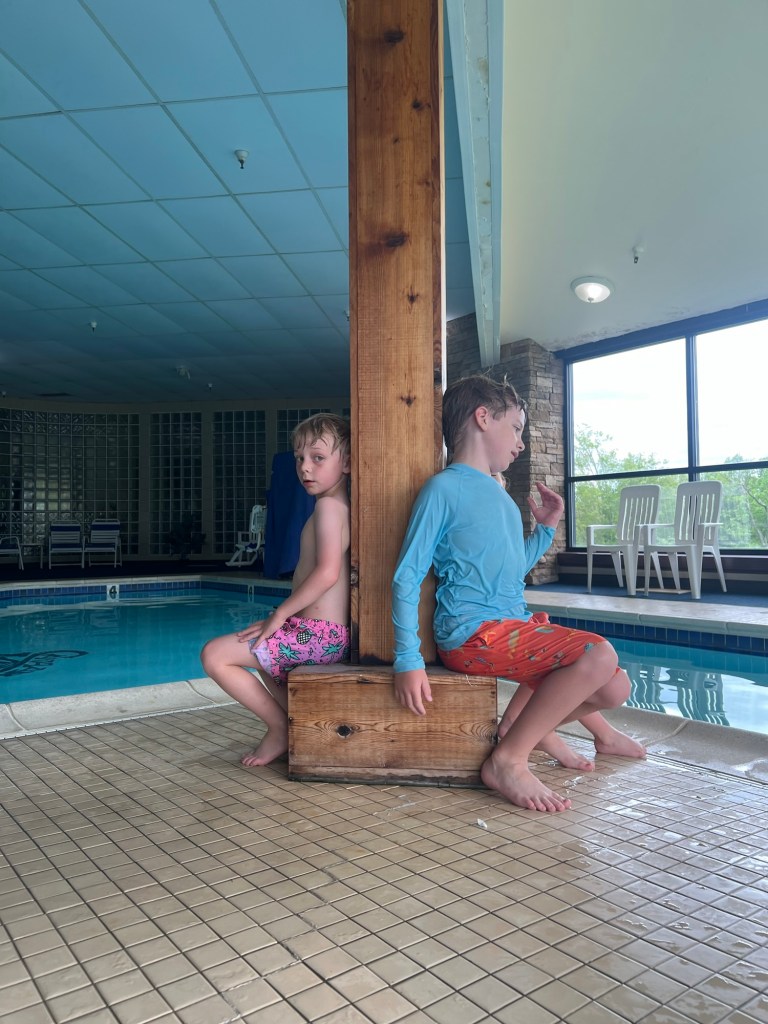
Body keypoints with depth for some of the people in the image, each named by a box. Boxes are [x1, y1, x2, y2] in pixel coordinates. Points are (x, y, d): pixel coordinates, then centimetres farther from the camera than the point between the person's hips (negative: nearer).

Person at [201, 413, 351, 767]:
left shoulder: (328, 504, -15)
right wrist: (284, 616, 17)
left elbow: (328, 572, -27)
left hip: (317, 634, -11)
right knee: (263, 656, 37)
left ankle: (280, 727, 0)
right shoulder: (340, 505, 15)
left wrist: (280, 613, -18)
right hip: (330, 635, 11)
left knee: (214, 655, -9)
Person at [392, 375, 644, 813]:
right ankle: (508, 760, -12)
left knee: (615, 687, 4)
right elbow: (407, 577, -13)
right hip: (474, 633, -8)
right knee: (599, 654, -22)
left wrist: (546, 529, 21)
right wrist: (409, 661, -18)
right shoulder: (443, 488, -9)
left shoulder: (501, 496, 17)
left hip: (516, 624, 9)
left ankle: (532, 724, 29)